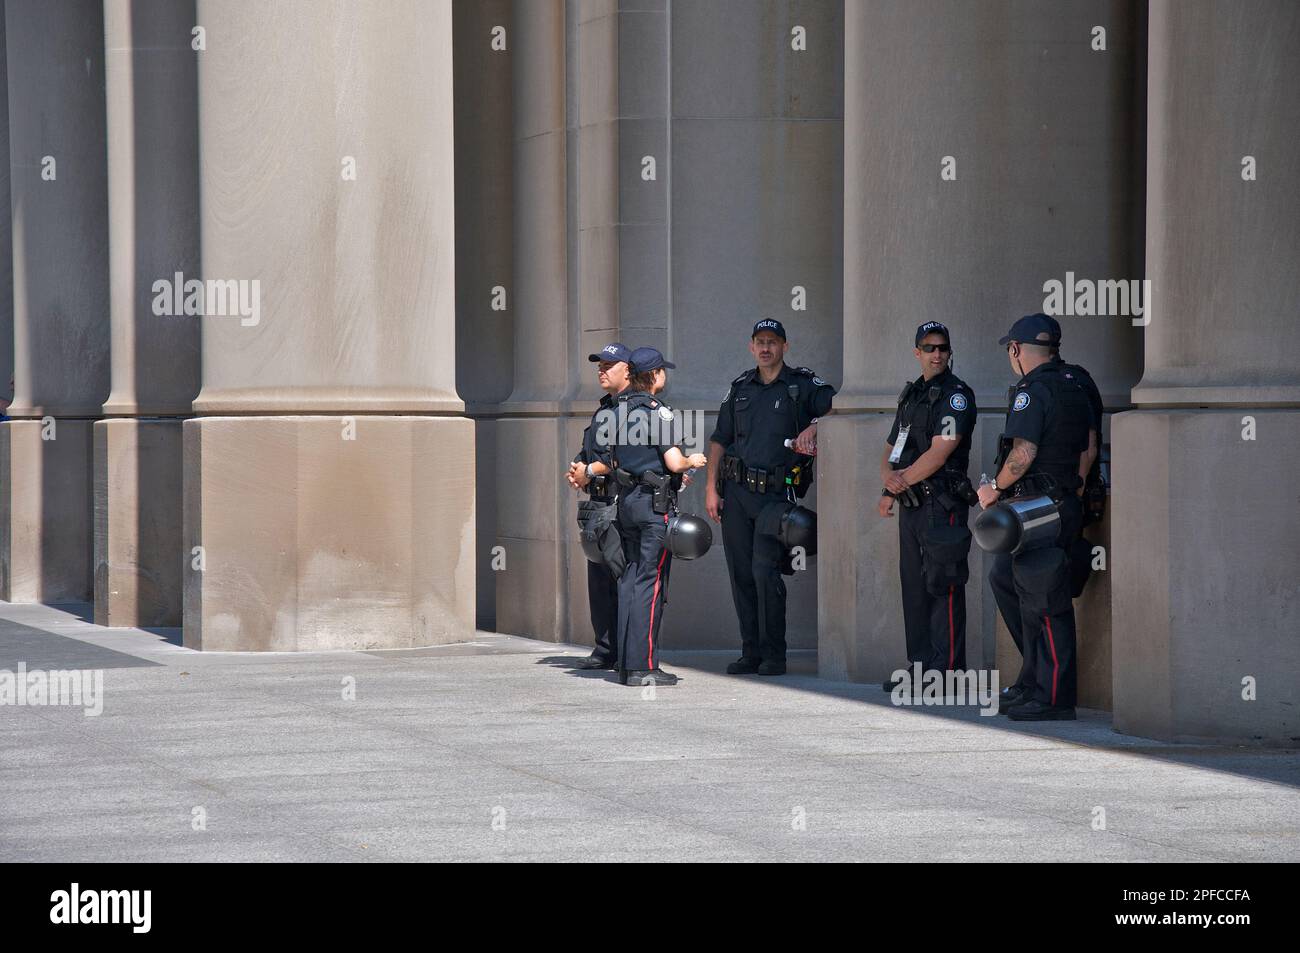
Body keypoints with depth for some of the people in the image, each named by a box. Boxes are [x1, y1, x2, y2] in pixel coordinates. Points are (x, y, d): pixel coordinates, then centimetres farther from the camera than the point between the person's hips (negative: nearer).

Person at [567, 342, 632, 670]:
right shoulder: (602, 410, 22)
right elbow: (586, 452, 25)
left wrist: (591, 470, -14)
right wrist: (576, 471, 4)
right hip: (600, 502, 9)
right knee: (598, 576, 8)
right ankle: (605, 650, 13)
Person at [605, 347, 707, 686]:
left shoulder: (619, 409, 10)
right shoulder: (657, 411, -14)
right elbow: (674, 462, -19)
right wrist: (692, 461, 5)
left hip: (627, 501, 8)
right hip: (654, 504, -8)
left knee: (631, 578, 11)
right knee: (650, 582, -6)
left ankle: (626, 663, 12)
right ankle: (643, 666, -8)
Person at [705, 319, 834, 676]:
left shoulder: (802, 384, 2)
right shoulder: (741, 388, 14)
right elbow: (719, 440, 16)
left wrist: (814, 426, -25)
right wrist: (711, 489, 9)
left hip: (776, 492, -5)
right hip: (735, 491, 5)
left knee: (765, 571, -13)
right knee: (741, 573, 5)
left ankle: (774, 655, -5)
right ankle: (750, 653, 12)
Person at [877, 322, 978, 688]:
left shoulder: (956, 394, -7)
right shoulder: (911, 395, 18)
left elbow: (939, 453, -16)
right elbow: (891, 449, 20)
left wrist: (897, 484, -9)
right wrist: (889, 480, -2)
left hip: (942, 506, -8)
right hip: (911, 506, 8)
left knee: (944, 588, -8)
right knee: (914, 587, 11)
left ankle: (947, 670, -8)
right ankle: (920, 666, 17)